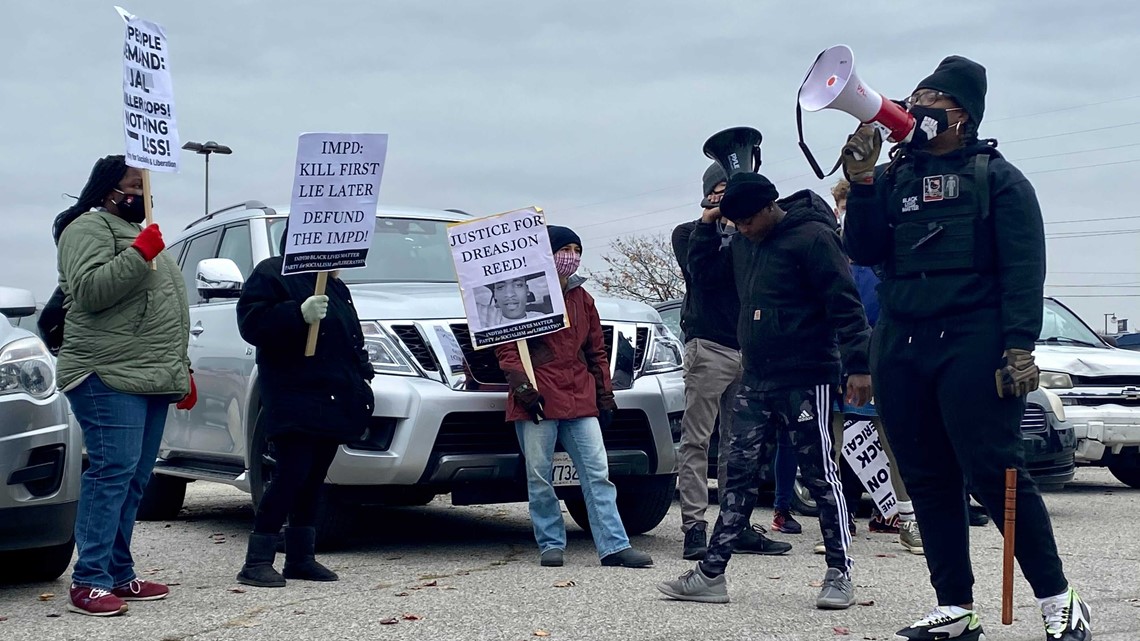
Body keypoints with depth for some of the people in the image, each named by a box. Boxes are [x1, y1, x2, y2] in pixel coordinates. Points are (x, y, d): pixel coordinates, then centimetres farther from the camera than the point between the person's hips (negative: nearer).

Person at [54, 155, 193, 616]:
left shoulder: (138, 232, 27)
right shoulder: (90, 227, -1)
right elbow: (90, 290, -16)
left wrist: (182, 371, 25)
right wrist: (139, 254, -23)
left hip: (152, 379, 9)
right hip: (109, 375, -9)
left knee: (134, 480, 6)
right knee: (113, 472, -15)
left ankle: (119, 574, 8)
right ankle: (89, 582, -14)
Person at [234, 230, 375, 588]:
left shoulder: (334, 284, 24)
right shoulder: (270, 275, -2)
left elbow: (352, 338, 30)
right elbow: (251, 323, -16)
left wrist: (362, 378, 18)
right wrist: (298, 314, -28)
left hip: (331, 403, 8)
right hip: (294, 401, -8)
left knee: (313, 479, 9)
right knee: (292, 475, -14)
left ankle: (301, 558, 15)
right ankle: (257, 563, -9)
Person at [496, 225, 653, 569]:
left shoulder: (582, 297, 19)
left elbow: (596, 350, 22)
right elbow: (506, 345, -2)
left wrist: (605, 394, 17)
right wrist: (522, 385, -12)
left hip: (579, 399, 5)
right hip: (537, 399, -4)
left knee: (598, 473, -2)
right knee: (539, 477, -1)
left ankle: (614, 545, -3)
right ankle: (551, 544, 11)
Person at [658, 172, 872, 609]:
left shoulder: (811, 237, -12)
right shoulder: (743, 243, 12)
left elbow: (845, 304, -15)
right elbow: (703, 272, 25)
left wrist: (857, 364, -21)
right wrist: (707, 225, 11)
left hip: (806, 379, -7)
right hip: (756, 380, 8)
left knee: (820, 475, -1)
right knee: (739, 474, 6)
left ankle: (839, 575, 9)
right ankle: (710, 574, 8)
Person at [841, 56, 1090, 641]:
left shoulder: (995, 176, 3)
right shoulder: (892, 177, 16)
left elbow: (1023, 268, -5)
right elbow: (864, 253, 7)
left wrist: (1019, 347, -16)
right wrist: (860, 181, -5)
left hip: (973, 346, -5)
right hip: (900, 348, 5)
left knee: (993, 473, -11)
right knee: (929, 481, 6)